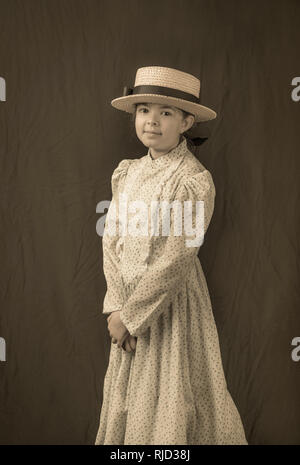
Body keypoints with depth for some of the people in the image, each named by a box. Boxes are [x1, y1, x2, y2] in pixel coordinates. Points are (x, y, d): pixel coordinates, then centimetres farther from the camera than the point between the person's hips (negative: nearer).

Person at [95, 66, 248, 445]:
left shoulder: (194, 181, -16)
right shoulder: (127, 172, 3)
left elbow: (174, 261, -19)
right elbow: (111, 240, 1)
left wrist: (129, 315, -15)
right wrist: (117, 306, -9)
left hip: (170, 302, -6)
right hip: (129, 299, 6)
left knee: (171, 398, 7)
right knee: (126, 396, 18)